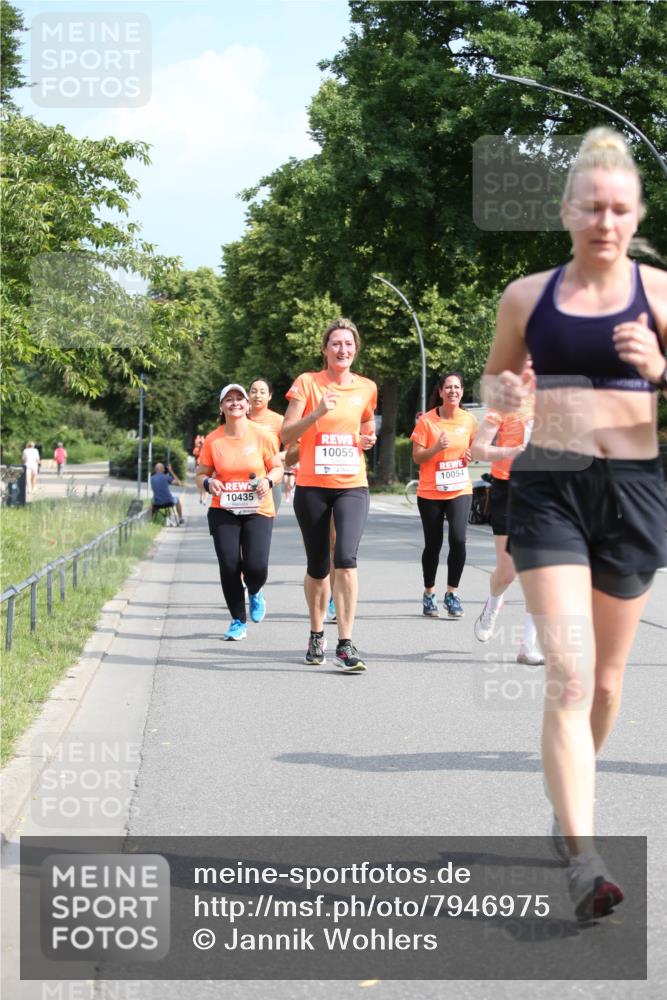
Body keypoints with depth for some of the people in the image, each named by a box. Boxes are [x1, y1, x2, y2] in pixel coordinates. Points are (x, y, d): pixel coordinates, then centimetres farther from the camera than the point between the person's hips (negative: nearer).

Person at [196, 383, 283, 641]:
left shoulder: (262, 436, -3)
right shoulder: (212, 440, 0)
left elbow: (278, 468, 6)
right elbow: (201, 473, 9)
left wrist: (269, 480, -15)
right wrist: (208, 483, -13)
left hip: (258, 511, -1)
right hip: (223, 511, 1)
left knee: (256, 566, -13)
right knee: (229, 566, -6)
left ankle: (255, 592, 26)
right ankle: (238, 621, 14)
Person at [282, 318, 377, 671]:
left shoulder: (366, 388, 8)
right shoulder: (307, 383, -1)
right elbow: (286, 435, -7)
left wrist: (368, 439, 4)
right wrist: (318, 412, -21)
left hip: (352, 486, 1)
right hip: (312, 487, -1)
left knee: (346, 558, -19)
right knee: (317, 567, 9)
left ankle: (345, 645, -18)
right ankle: (316, 635, 31)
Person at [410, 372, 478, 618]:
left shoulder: (469, 420, 2)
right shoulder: (427, 420, -6)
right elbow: (417, 457, -6)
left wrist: (471, 455, -3)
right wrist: (437, 447, -23)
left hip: (460, 490, 1)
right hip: (430, 492, -1)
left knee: (458, 539, -16)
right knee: (433, 544, 7)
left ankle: (452, 593, 0)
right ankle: (429, 593, 27)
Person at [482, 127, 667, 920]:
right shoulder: (528, 295, 6)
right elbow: (494, 376, 19)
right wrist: (501, 395, -3)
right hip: (547, 488, -1)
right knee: (568, 673, -15)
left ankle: (567, 803, 39)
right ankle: (581, 856, -16)